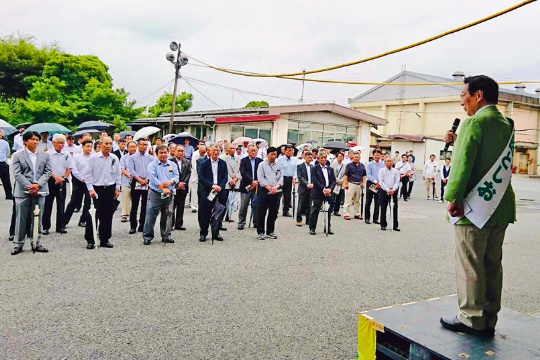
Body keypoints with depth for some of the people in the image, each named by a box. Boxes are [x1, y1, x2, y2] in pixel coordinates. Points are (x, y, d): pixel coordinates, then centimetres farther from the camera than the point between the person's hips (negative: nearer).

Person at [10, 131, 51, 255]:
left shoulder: (45, 155, 11)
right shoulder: (17, 156, 3)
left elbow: (47, 172, 4)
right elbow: (17, 174, -4)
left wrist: (37, 184, -12)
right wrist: (29, 187, -15)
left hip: (40, 191, 2)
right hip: (23, 191, -2)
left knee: (37, 219, 8)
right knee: (21, 218, 4)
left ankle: (36, 244, 16)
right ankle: (18, 244, 13)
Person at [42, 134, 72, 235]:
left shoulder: (67, 155, 6)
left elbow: (69, 168, 8)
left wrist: (63, 177, -6)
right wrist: (55, 177, -18)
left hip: (62, 182, 3)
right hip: (50, 181, -3)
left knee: (61, 205, 7)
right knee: (47, 205, 2)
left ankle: (60, 226, 13)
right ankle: (45, 227, 10)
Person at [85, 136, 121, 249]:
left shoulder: (115, 158, 7)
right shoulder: (93, 158, -3)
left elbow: (117, 175, 15)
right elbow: (88, 175, -3)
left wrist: (117, 188, 10)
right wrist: (90, 189, -10)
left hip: (110, 189, 3)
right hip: (96, 189, -3)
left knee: (108, 216, 7)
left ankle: (105, 240, 18)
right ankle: (90, 241, 8)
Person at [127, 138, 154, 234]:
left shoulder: (150, 158, 12)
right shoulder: (132, 157, 5)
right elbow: (131, 170, -5)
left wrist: (147, 179, -12)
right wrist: (140, 179, -15)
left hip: (148, 183, 3)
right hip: (136, 183, -2)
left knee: (145, 206, 5)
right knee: (134, 205, -2)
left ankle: (142, 226, 12)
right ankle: (133, 227, 2)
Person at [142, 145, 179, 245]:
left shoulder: (173, 165, 13)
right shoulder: (152, 165, 1)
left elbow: (176, 177, 5)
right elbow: (153, 178, -11)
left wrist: (170, 182, -17)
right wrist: (163, 188, -20)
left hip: (169, 194, 4)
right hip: (155, 193, -4)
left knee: (167, 216, 9)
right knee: (151, 216, -5)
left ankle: (166, 236, 20)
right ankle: (147, 237, 3)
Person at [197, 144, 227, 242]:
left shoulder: (223, 163, 10)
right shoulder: (204, 163, 2)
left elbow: (225, 177, 5)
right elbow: (201, 178, -5)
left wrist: (220, 186, -13)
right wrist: (212, 185, -16)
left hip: (220, 192, 2)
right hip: (207, 192, -2)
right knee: (205, 214, 1)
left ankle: (216, 233, 18)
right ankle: (203, 234, 13)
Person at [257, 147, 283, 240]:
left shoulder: (278, 166, 13)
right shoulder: (262, 165, 3)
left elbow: (281, 178, 8)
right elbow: (261, 178, -6)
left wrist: (276, 187, -11)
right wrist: (269, 187, -16)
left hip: (276, 191, 4)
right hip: (264, 190, -3)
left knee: (273, 212, 7)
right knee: (262, 212, -1)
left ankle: (270, 231, 18)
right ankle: (260, 232, 7)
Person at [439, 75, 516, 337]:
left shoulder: (474, 122, -12)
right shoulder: (506, 125, 14)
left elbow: (463, 162, -19)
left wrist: (453, 198, -16)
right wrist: (458, 141, 14)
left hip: (474, 207, -8)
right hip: (500, 207, 8)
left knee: (470, 265, 1)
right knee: (492, 265, 12)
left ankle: (472, 320, 9)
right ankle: (488, 321, 20)